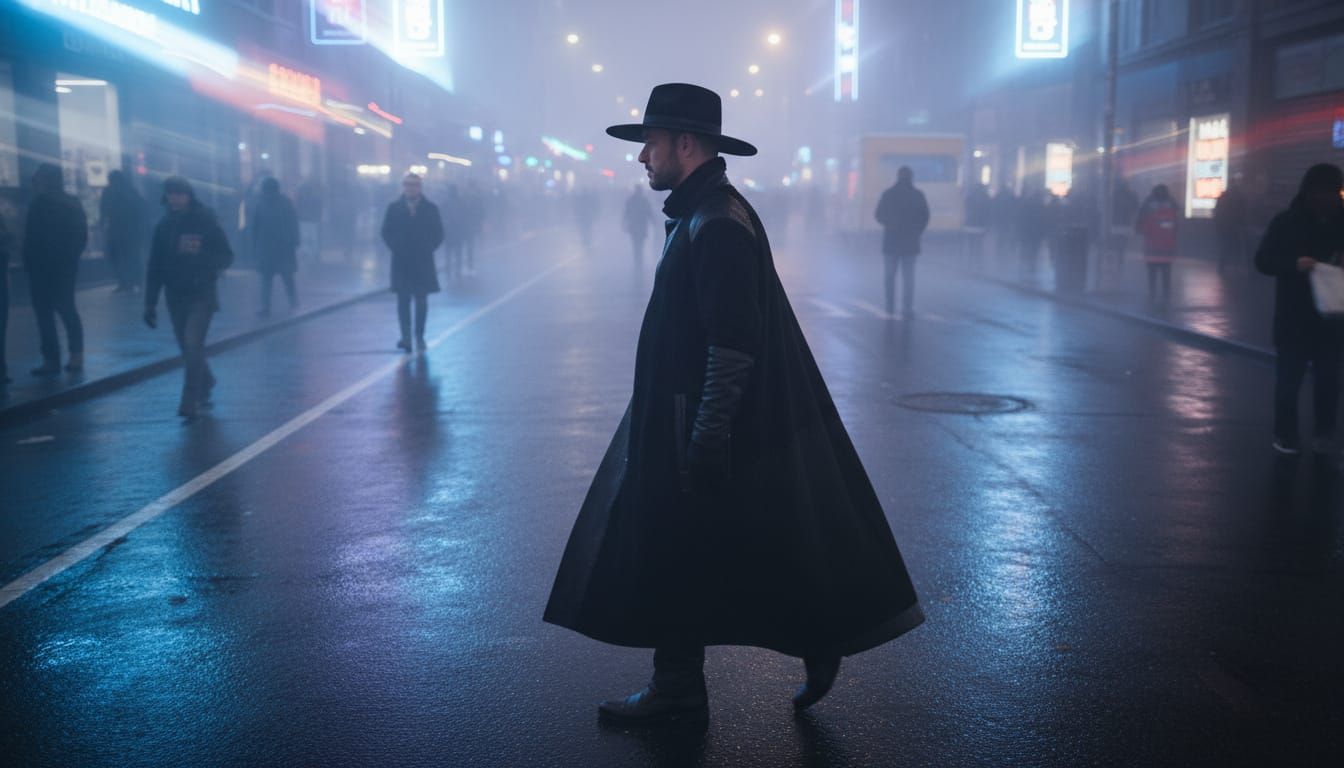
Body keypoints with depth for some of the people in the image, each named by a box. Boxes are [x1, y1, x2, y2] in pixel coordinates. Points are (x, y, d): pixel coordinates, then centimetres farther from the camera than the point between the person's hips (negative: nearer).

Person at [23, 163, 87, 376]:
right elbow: (83, 237, 10)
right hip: (67, 265, 7)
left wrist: (28, 263, -4)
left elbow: (31, 239, -14)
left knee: (44, 313, -1)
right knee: (68, 309, 16)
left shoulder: (39, 205, -14)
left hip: (42, 268, -7)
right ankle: (76, 356, 13)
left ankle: (52, 360, -2)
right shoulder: (73, 204, 7)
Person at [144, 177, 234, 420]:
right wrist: (150, 303, 2)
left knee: (193, 345, -14)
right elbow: (155, 266, 6)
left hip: (202, 294, -4)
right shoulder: (164, 225, 4)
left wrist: (210, 267, -20)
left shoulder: (206, 220, -5)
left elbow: (227, 256, 0)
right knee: (188, 348, 11)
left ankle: (190, 402, -12)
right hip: (176, 297, 4)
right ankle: (205, 386, 34)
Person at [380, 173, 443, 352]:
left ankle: (420, 337, 10)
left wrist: (428, 249, -1)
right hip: (401, 261, 0)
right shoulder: (394, 208, 3)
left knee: (421, 300, 3)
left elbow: (438, 234, 7)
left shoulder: (430, 208, 3)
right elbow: (387, 232, 7)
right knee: (403, 299, -4)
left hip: (423, 261, 0)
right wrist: (396, 248, -2)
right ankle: (406, 336, -5)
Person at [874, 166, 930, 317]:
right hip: (911, 241, 0)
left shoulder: (888, 194, -4)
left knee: (890, 275, 11)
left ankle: (890, 307, 10)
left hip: (891, 239, 0)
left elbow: (879, 215, -2)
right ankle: (907, 308, -4)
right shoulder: (918, 195, -4)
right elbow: (925, 217, -3)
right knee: (908, 275, 3)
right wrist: (917, 231, 12)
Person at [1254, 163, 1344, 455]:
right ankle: (1285, 434, 13)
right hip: (1294, 317, -2)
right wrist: (1293, 264, -24)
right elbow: (1262, 260, -7)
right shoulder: (1287, 222, -3)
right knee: (1289, 378, 1)